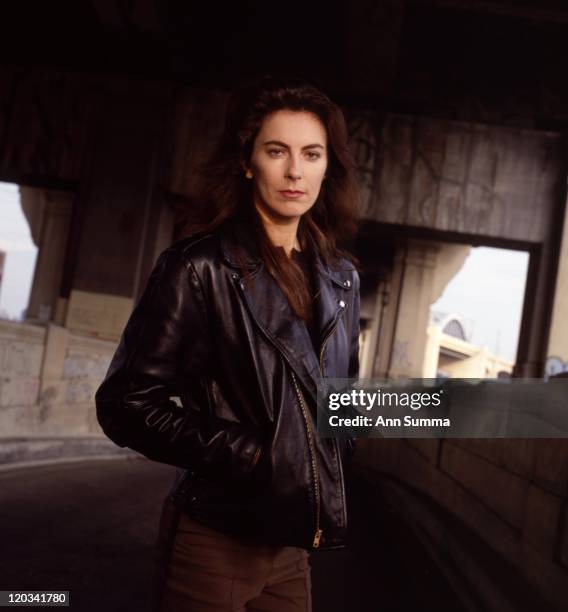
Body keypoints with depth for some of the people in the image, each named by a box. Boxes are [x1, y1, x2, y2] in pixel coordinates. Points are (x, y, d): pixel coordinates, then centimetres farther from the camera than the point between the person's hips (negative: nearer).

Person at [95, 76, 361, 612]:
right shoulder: (199, 267, -12)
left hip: (292, 539, 5)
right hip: (215, 538, -5)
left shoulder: (341, 278, 5)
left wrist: (326, 494, 7)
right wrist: (245, 452, -17)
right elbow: (126, 402, -13)